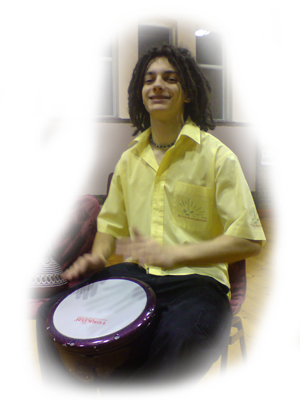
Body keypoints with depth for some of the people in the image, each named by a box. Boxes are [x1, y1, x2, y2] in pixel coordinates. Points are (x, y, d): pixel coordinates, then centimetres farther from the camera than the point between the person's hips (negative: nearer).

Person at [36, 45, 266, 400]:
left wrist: (175, 254, -22)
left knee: (179, 338, -36)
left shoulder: (216, 155, -6)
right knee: (51, 315, -11)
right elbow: (111, 223, 21)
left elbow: (249, 240, -11)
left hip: (197, 280, -4)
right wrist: (98, 255, -2)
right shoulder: (130, 159, 12)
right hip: (135, 275, 5)